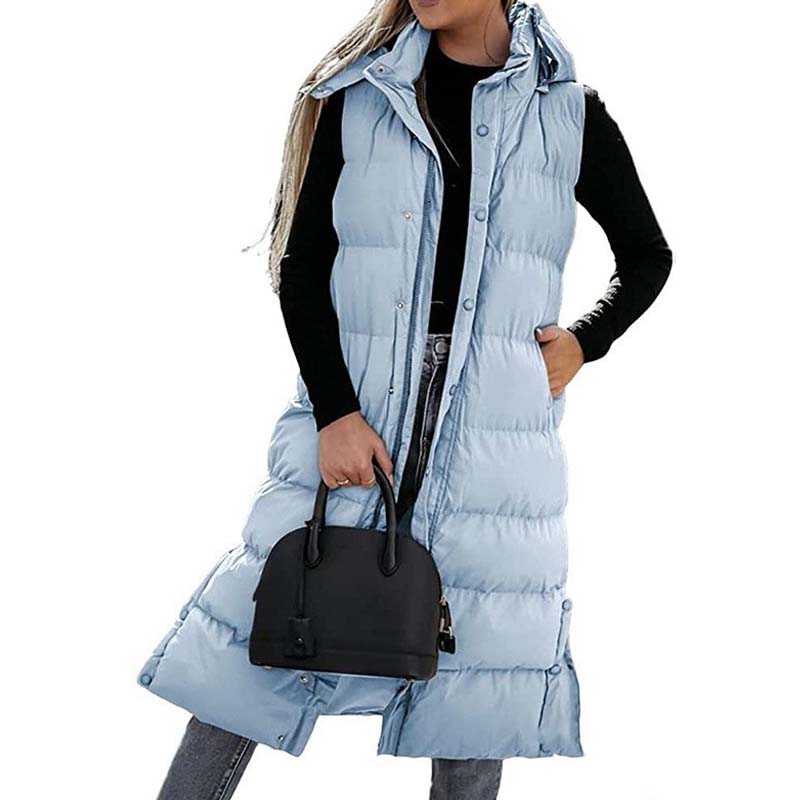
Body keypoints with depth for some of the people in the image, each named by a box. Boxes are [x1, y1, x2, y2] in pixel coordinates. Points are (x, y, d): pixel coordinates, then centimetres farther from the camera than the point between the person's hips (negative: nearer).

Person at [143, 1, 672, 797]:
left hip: (497, 441, 0)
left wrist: (584, 344, 1)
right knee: (260, 640, 3)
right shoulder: (356, 93, 4)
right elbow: (300, 264, 1)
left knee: (477, 671, 5)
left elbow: (648, 257, 18)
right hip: (350, 415, 0)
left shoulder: (570, 113, 5)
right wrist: (333, 409, -10)